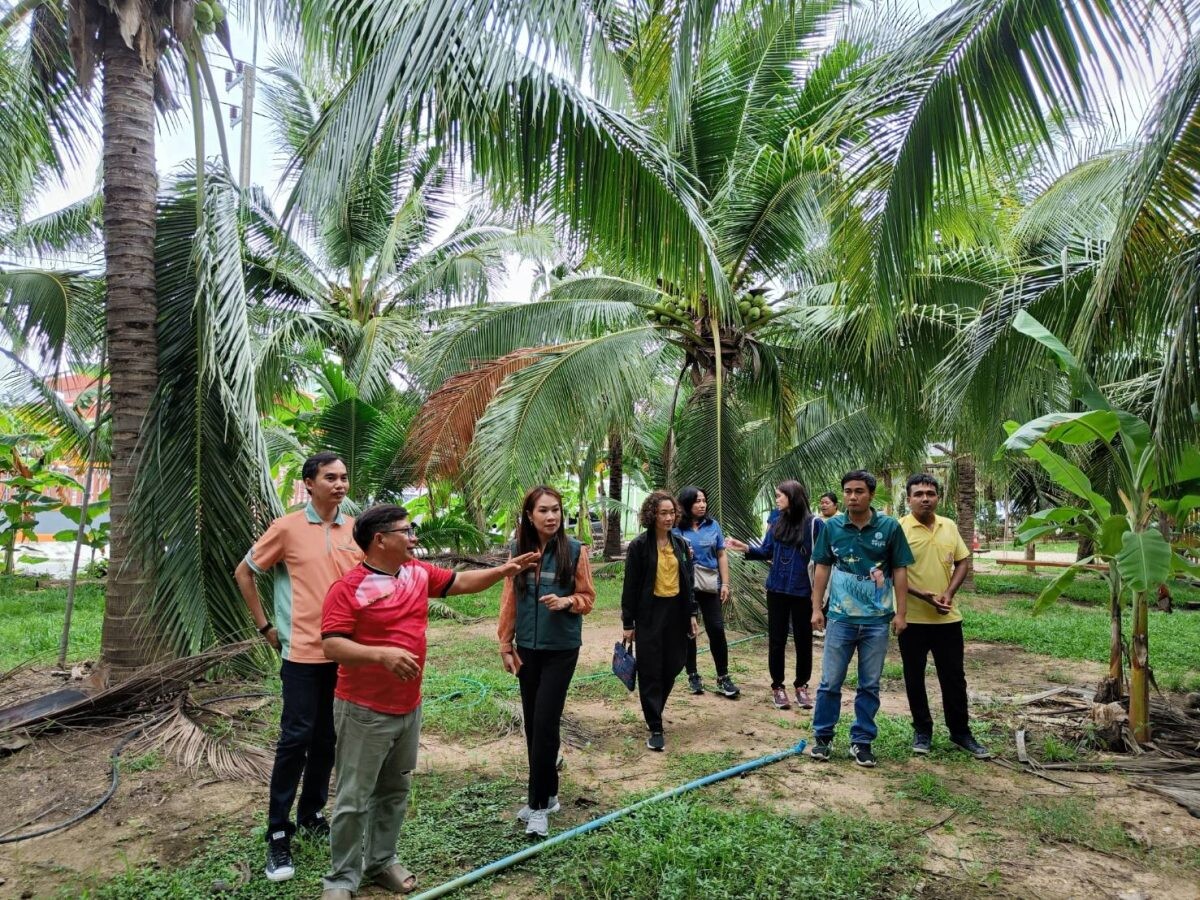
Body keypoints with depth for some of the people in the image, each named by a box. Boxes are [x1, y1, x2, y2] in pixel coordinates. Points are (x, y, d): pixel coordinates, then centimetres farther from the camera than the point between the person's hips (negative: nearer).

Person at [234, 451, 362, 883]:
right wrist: (265, 626, 2)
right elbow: (244, 573, 3)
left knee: (327, 738, 13)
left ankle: (311, 814, 30)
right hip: (303, 652, -4)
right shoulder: (287, 527, -7)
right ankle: (278, 833, 11)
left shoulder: (356, 529, 4)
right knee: (296, 738, -2)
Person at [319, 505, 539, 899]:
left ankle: (381, 861, 35)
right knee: (354, 799, 4)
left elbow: (461, 582, 17)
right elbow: (332, 646, -23)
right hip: (365, 711, -7)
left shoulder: (419, 572, 4)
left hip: (409, 707, 7)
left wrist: (503, 570, 9)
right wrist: (381, 653, -35)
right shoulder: (348, 588, -17)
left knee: (395, 792, 19)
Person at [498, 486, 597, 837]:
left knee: (545, 722, -5)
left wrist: (566, 601, -22)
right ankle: (547, 793, 26)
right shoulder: (519, 549, 0)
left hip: (561, 649, -3)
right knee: (532, 724, 10)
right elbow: (509, 599, 5)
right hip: (527, 648, 4)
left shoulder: (574, 550, -9)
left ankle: (540, 804, 7)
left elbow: (588, 598, -2)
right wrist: (505, 643, 5)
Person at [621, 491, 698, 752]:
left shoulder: (680, 544, 8)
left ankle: (654, 710, 34)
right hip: (650, 613, -5)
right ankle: (655, 729, 7)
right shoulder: (639, 545, -7)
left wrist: (692, 614, 8)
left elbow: (688, 581, 13)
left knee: (672, 667, 10)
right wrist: (628, 623, -6)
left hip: (676, 612, 5)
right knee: (651, 671, 0)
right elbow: (630, 586, -6)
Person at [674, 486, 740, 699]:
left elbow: (721, 556, 7)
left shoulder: (713, 525, 4)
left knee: (717, 629, -1)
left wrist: (725, 583, 1)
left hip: (710, 585, 1)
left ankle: (723, 677, 9)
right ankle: (693, 675, 22)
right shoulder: (677, 528, -2)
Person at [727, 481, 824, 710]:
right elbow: (767, 551, 7)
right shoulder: (777, 521, 4)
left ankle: (801, 686, 25)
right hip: (777, 589, 4)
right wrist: (745, 548, -8)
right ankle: (778, 686, 21)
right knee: (776, 639, 8)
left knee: (803, 640, 9)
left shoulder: (814, 524, -10)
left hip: (803, 591, -4)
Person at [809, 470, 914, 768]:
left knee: (870, 685, 11)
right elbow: (822, 567, 5)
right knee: (830, 682, 7)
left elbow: (899, 571, 0)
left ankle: (862, 740, 23)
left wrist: (901, 612, -4)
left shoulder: (890, 527, -5)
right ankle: (823, 736, 22)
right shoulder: (832, 527, -2)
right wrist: (816, 608, 2)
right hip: (840, 618, 0)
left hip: (877, 620, 0)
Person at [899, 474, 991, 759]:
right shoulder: (899, 528, -10)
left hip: (948, 617, 4)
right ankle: (922, 730, 24)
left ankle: (960, 732, 25)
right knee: (914, 678, 9)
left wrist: (949, 593, -5)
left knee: (954, 677, 11)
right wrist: (922, 595, -20)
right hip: (912, 617, -3)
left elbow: (963, 562, 10)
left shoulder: (949, 527, 5)